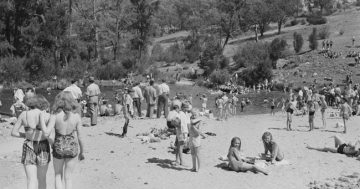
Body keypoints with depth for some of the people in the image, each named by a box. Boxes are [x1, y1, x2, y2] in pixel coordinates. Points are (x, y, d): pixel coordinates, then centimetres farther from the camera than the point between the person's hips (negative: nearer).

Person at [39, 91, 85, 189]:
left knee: (58, 176, 20)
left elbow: (46, 133, -19)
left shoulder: (55, 115, -13)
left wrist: (41, 117, -7)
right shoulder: (77, 116, -9)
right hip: (72, 148, 0)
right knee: (68, 177, 13)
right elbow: (80, 137, -5)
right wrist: (82, 152, 8)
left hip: (58, 148, 0)